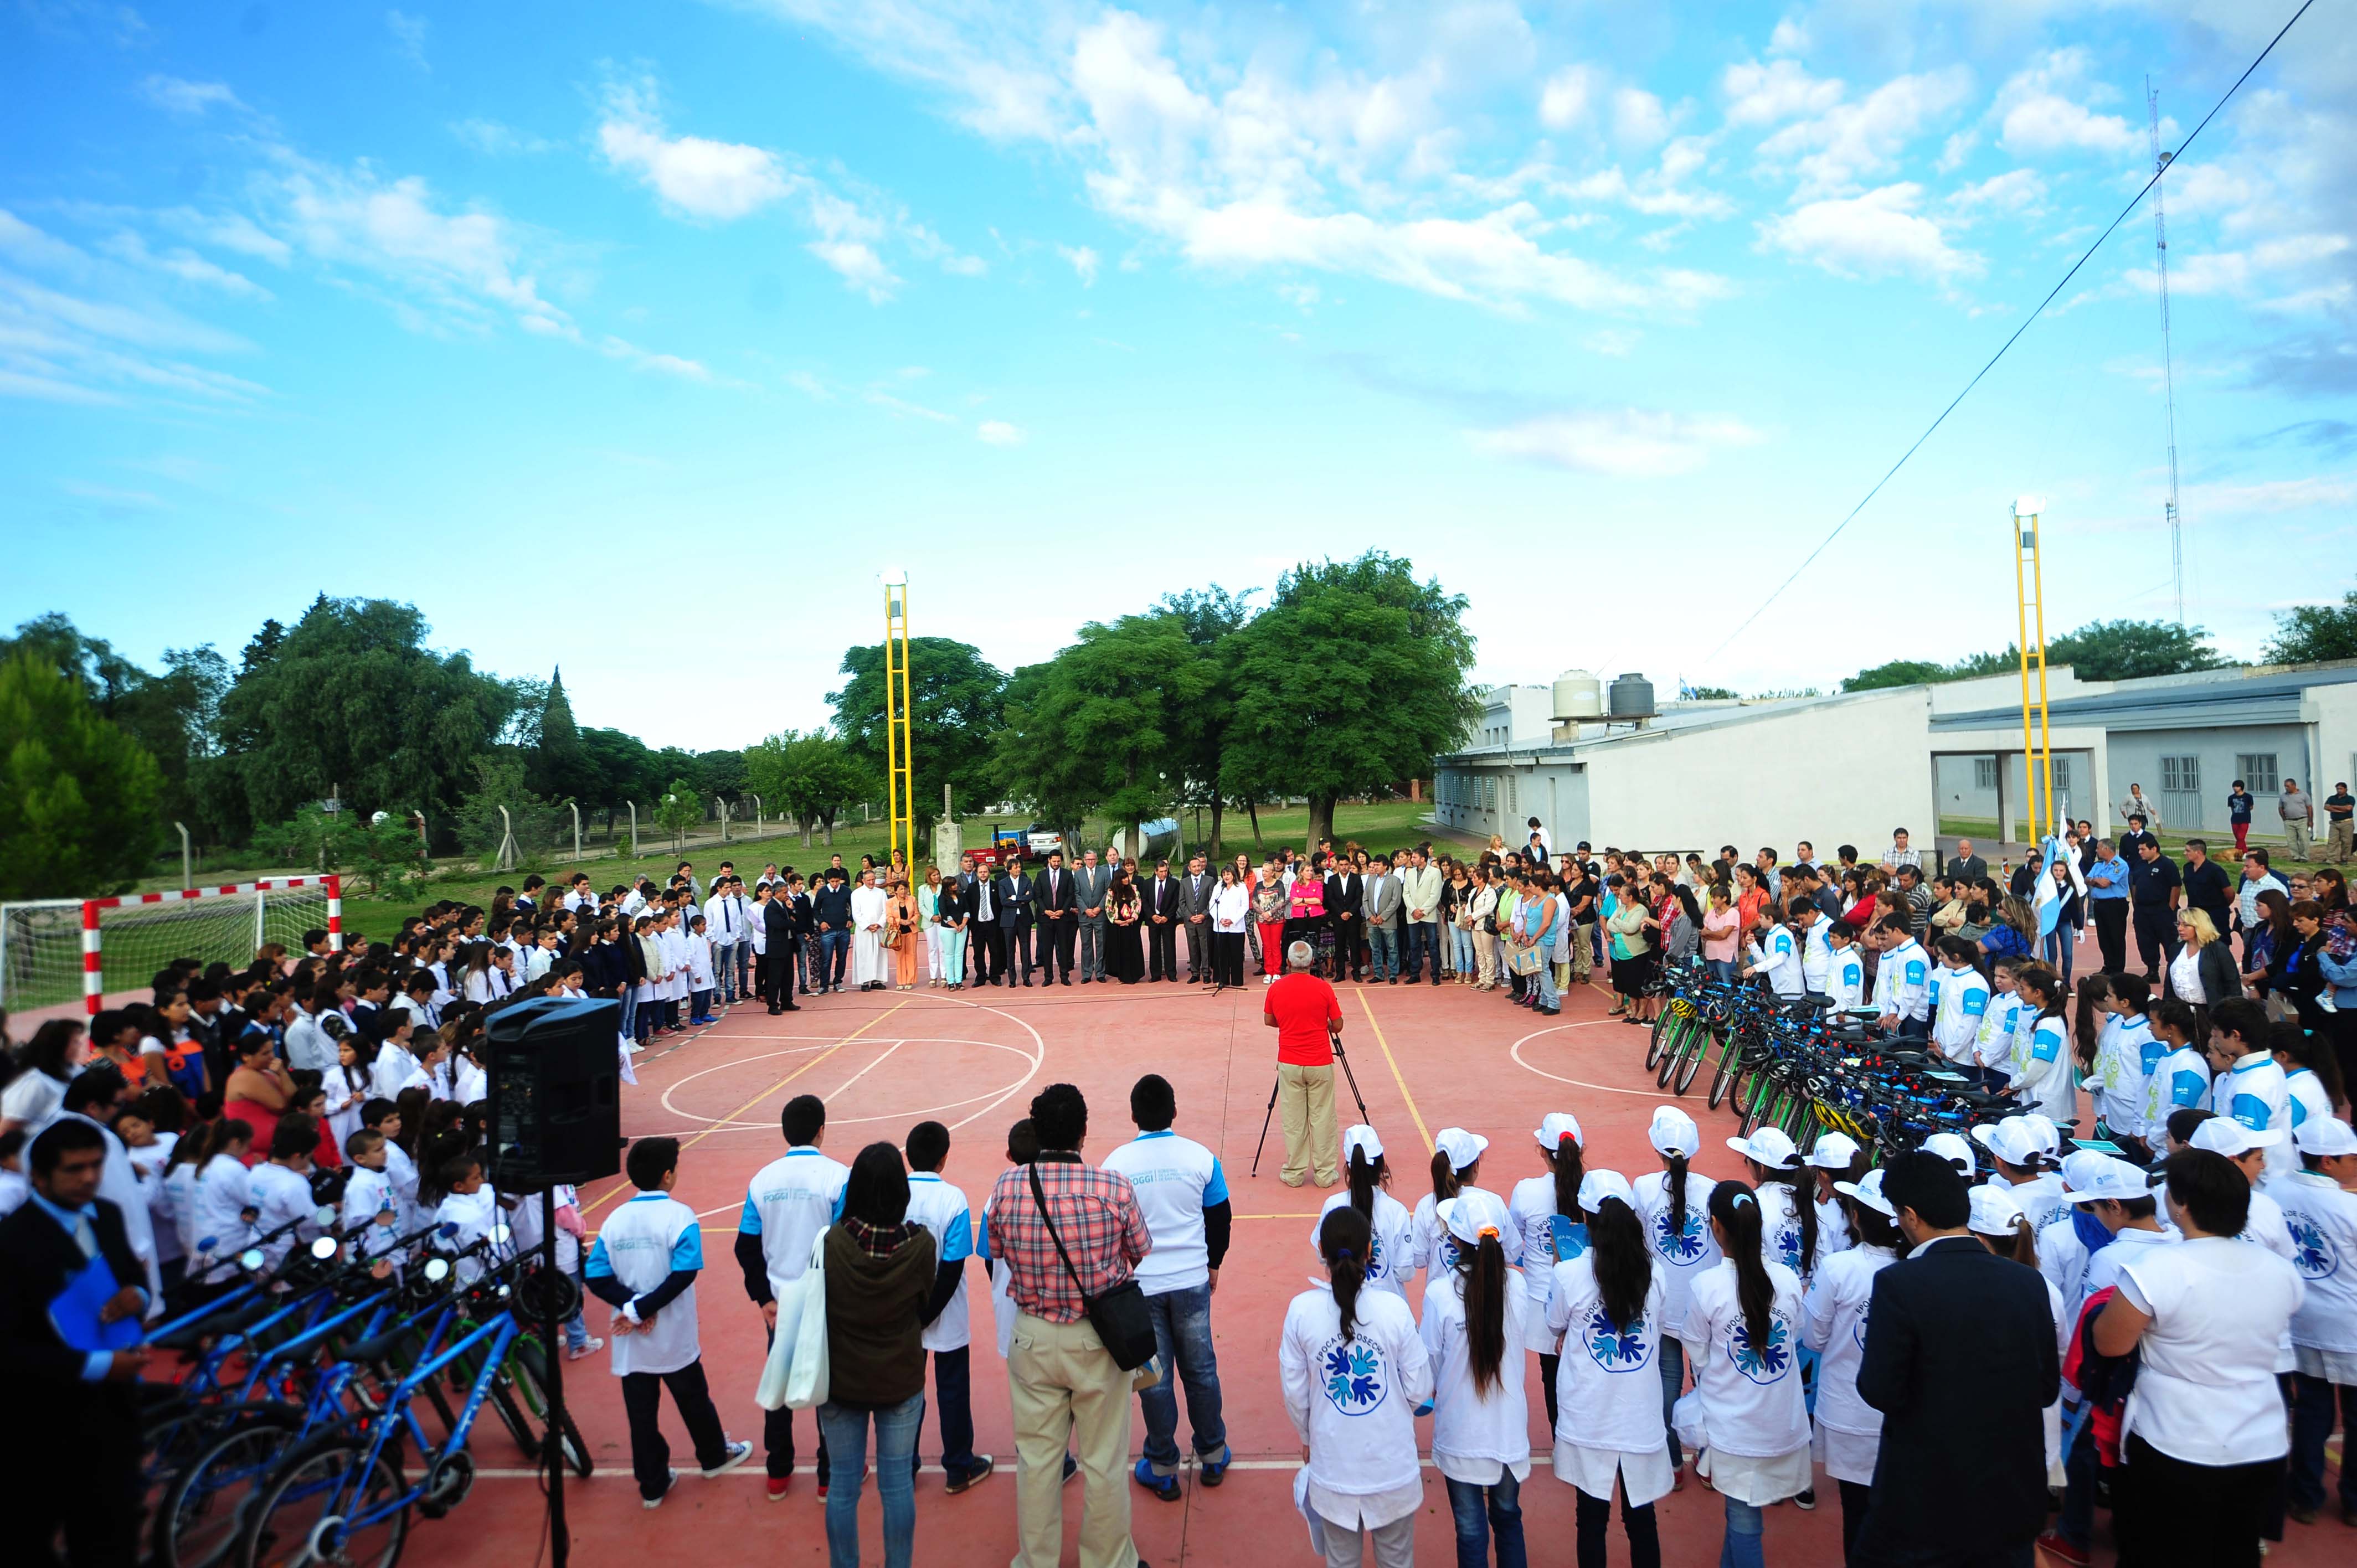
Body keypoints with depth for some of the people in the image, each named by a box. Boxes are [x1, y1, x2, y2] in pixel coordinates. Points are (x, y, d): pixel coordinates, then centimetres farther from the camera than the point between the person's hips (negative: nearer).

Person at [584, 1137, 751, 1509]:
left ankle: (653, 1485, 26)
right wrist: (641, 1309, -17)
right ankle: (714, 1457, 38)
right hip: (675, 1339, -3)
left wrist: (632, 1304, -14)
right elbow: (683, 1275, -24)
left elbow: (596, 1278, -8)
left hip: (632, 1342, 3)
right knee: (694, 1401, 19)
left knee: (641, 1413, 14)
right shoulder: (679, 1215, -16)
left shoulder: (615, 1220, -3)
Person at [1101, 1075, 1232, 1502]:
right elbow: (1221, 1217, 4)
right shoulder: (1200, 1157, -7)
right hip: (1192, 1280, 1)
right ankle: (1212, 1456, 31)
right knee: (1200, 1369, 17)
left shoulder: (1117, 1163, -11)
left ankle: (1162, 1470, 23)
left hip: (1140, 1285, -1)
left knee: (1154, 1378, 11)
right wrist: (1213, 1264, 20)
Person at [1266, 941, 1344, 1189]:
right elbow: (1337, 1026, -2)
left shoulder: (1276, 989, -4)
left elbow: (1268, 1021, 10)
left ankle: (1294, 1173, 13)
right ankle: (1324, 1173, 12)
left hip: (1289, 1064, 1)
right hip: (1320, 1064, -1)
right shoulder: (1324, 989, -9)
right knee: (1322, 1118, 7)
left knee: (1293, 1120, 8)